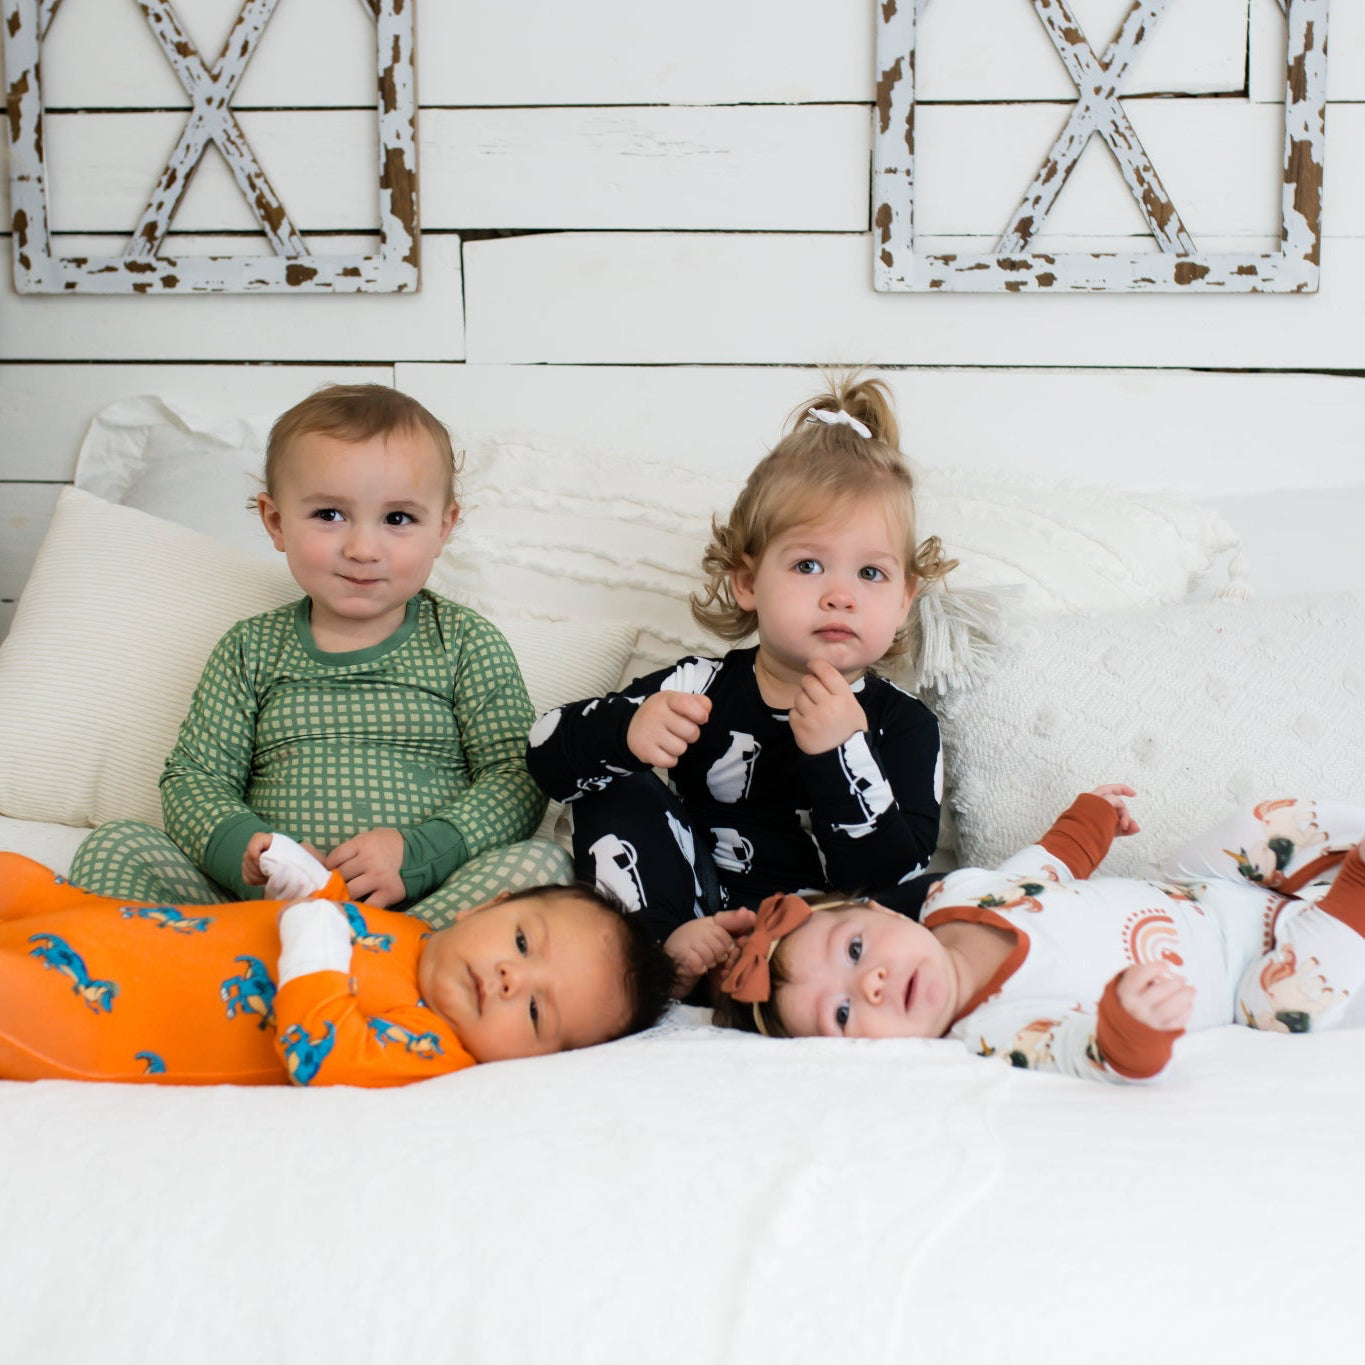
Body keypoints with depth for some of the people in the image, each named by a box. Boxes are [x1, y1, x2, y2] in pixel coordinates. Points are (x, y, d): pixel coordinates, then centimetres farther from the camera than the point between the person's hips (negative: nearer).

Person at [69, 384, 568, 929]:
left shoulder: (468, 645, 8)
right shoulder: (250, 650, 14)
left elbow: (517, 779, 1)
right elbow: (194, 776, 10)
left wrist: (416, 854, -17)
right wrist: (242, 848, -14)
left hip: (419, 906, -2)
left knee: (544, 864, -29)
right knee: (111, 849, -16)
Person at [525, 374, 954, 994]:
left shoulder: (903, 726, -1)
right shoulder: (701, 689, 1)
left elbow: (887, 873, -14)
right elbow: (547, 752, -3)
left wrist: (841, 757, -27)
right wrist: (626, 731, -25)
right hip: (688, 913, 2)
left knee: (913, 900, -27)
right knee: (613, 789, -8)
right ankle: (668, 948, -25)